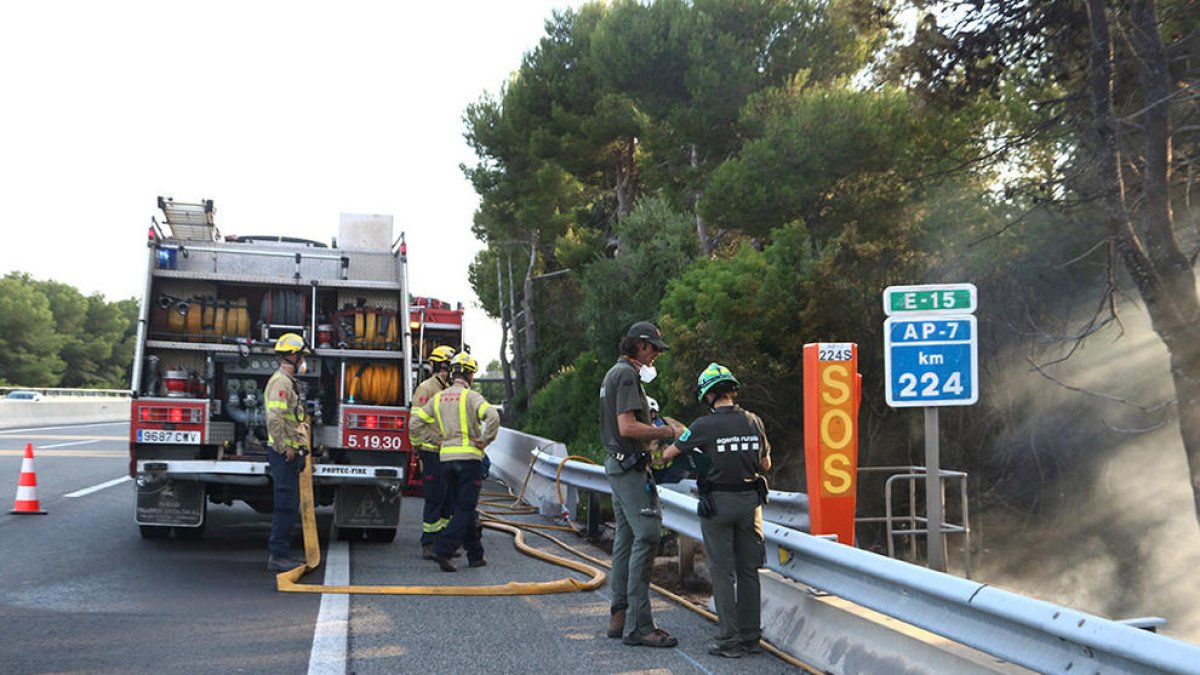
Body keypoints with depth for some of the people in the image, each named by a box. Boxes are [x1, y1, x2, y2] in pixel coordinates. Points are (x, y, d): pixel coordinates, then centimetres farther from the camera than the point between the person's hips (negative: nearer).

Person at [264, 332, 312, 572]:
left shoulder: (289, 381, 19)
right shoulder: (280, 382, -14)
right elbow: (274, 419, -25)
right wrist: (285, 448, -20)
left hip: (290, 453, 11)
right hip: (284, 453, -11)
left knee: (289, 505, 14)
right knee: (286, 505, -9)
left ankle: (281, 552, 21)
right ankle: (278, 555, -5)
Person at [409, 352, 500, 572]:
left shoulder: (438, 398, 10)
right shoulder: (472, 397, -7)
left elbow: (415, 424, 9)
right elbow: (492, 416, -24)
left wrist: (435, 439, 13)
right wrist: (485, 440, -11)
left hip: (446, 458, 6)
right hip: (469, 457, -6)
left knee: (463, 507, 14)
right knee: (465, 508, -2)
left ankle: (475, 555, 19)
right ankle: (443, 551, -14)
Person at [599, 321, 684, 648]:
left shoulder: (614, 373, 20)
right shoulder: (627, 374, -13)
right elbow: (627, 427, -21)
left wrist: (655, 428, 17)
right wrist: (665, 432, -13)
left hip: (619, 464, 11)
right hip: (629, 466, -11)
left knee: (625, 538, 11)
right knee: (646, 536, -13)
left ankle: (620, 616, 15)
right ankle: (638, 625, -14)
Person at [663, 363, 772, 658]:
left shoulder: (704, 426, -12)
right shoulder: (753, 422, 0)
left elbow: (669, 454, -1)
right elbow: (766, 464, 9)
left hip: (717, 503, -4)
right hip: (750, 501, 4)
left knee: (722, 573, 2)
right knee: (748, 571, 12)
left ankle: (729, 640, 2)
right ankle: (751, 637, 17)